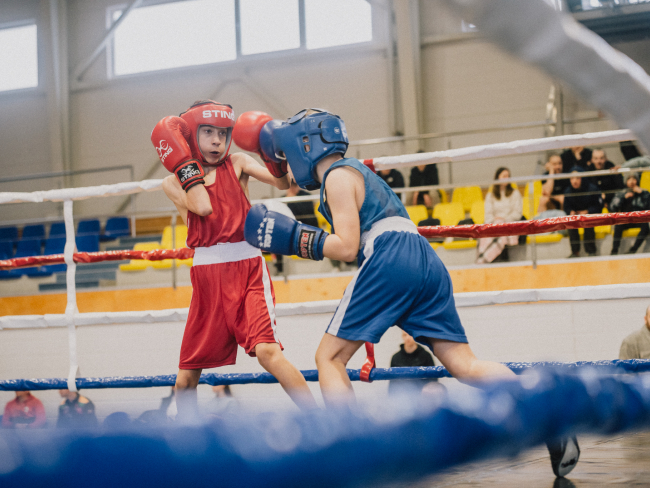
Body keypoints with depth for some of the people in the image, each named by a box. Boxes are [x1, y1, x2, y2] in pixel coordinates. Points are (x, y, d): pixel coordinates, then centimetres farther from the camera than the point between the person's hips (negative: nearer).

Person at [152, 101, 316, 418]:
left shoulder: (236, 163, 8)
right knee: (185, 379, 6)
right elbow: (203, 207, -12)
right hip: (207, 276, 2)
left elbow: (283, 183, -4)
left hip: (247, 268, -2)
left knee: (266, 350, -23)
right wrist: (184, 164, -7)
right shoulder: (174, 182, 7)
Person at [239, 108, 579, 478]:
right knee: (465, 365, 1)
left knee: (330, 357, -1)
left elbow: (346, 247, -6)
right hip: (427, 262, 9)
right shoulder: (358, 171, 31)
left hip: (390, 261, -9)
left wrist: (294, 238, 2)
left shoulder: (337, 175, 5)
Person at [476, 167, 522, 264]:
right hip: (493, 222, 2)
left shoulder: (515, 193, 16)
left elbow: (517, 213, 7)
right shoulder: (490, 195, 20)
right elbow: (488, 214, 11)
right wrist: (493, 220, -11)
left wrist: (504, 219, -8)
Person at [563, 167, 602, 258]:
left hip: (590, 214, -3)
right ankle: (575, 252, -23)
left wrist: (586, 212, -23)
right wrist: (571, 212, -18)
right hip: (576, 214, 3)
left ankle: (591, 251, -25)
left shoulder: (592, 189, -14)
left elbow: (598, 207, -8)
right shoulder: (568, 191, -5)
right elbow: (567, 207, 6)